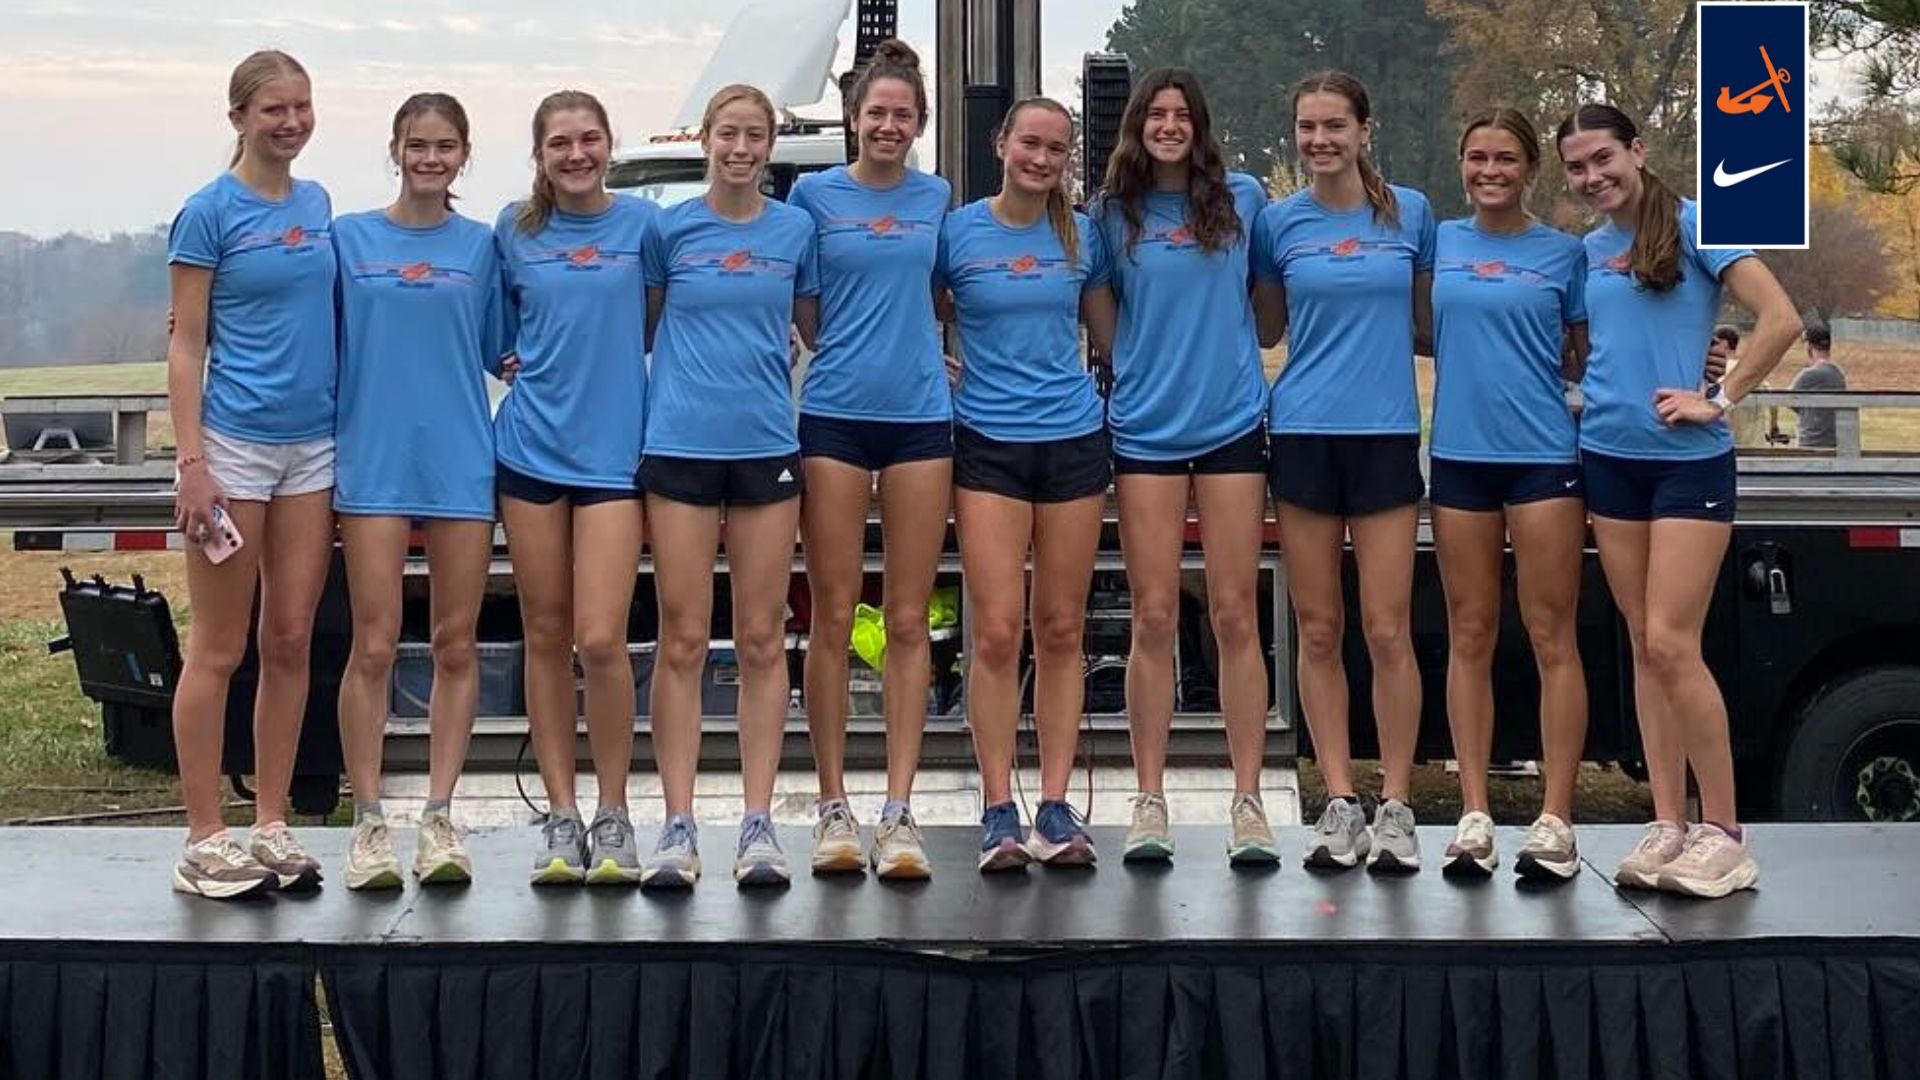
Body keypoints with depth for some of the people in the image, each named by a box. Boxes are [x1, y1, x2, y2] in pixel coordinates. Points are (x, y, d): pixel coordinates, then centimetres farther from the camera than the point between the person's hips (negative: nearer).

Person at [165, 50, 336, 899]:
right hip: (235, 444, -6)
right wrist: (191, 462, -14)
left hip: (312, 445, 6)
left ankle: (271, 827, 16)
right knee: (218, 651, -1)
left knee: (291, 643, 8)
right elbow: (186, 343, -7)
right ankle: (205, 841, 5)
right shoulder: (210, 211, -6)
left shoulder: (318, 205, 10)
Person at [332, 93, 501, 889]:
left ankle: (439, 816, 9)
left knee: (455, 646, 3)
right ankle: (369, 822, 3)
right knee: (374, 645, -4)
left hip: (461, 462, 2)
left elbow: (499, 352, 14)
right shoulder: (349, 239, 6)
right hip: (374, 461, -1)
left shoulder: (481, 246, 9)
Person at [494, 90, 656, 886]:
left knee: (601, 639, -11)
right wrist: (526, 366, 4)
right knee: (546, 636, 6)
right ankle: (561, 815, 14)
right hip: (531, 447, 2)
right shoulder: (514, 231, 7)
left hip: (613, 452, -2)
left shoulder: (642, 223, 2)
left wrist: (609, 367, -2)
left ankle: (613, 815, 4)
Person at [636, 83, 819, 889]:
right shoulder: (668, 230, 5)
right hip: (679, 446, -1)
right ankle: (678, 827, 2)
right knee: (683, 641, -1)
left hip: (767, 447, 1)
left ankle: (759, 824, 7)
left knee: (761, 641, 3)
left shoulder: (795, 231, 8)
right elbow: (638, 331, 12)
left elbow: (821, 331, 17)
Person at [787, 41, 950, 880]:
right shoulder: (815, 194, 3)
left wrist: (935, 354, 8)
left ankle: (899, 811, 2)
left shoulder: (936, 198, 10)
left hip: (920, 417, 2)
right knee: (833, 620, -1)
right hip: (835, 414, -2)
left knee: (908, 622, 0)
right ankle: (833, 807, 6)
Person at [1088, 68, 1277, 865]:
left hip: (1232, 424, 0)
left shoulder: (1243, 199, 5)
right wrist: (1144, 363, 3)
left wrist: (1234, 353, 8)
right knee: (1154, 619, 0)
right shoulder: (1112, 215, 5)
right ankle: (1149, 801, 6)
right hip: (1145, 430, 0)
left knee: (1235, 616, 0)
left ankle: (1248, 801, 4)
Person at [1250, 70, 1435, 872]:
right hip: (1304, 435, 1)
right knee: (1318, 630, 4)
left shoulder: (1410, 213, 4)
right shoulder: (1279, 222, 6)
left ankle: (1395, 807, 4)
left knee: (1387, 630, -4)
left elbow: (1427, 323, 14)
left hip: (1385, 435, -1)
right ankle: (1339, 803, 11)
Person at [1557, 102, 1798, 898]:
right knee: (1644, 647, 7)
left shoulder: (1694, 224, -7)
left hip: (1688, 460, -6)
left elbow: (1781, 319, -14)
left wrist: (1719, 400, -14)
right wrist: (1582, 393, 6)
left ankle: (1724, 834, -3)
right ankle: (1667, 826, 11)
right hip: (1611, 459, 6)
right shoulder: (1587, 250, 11)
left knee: (1671, 645, -12)